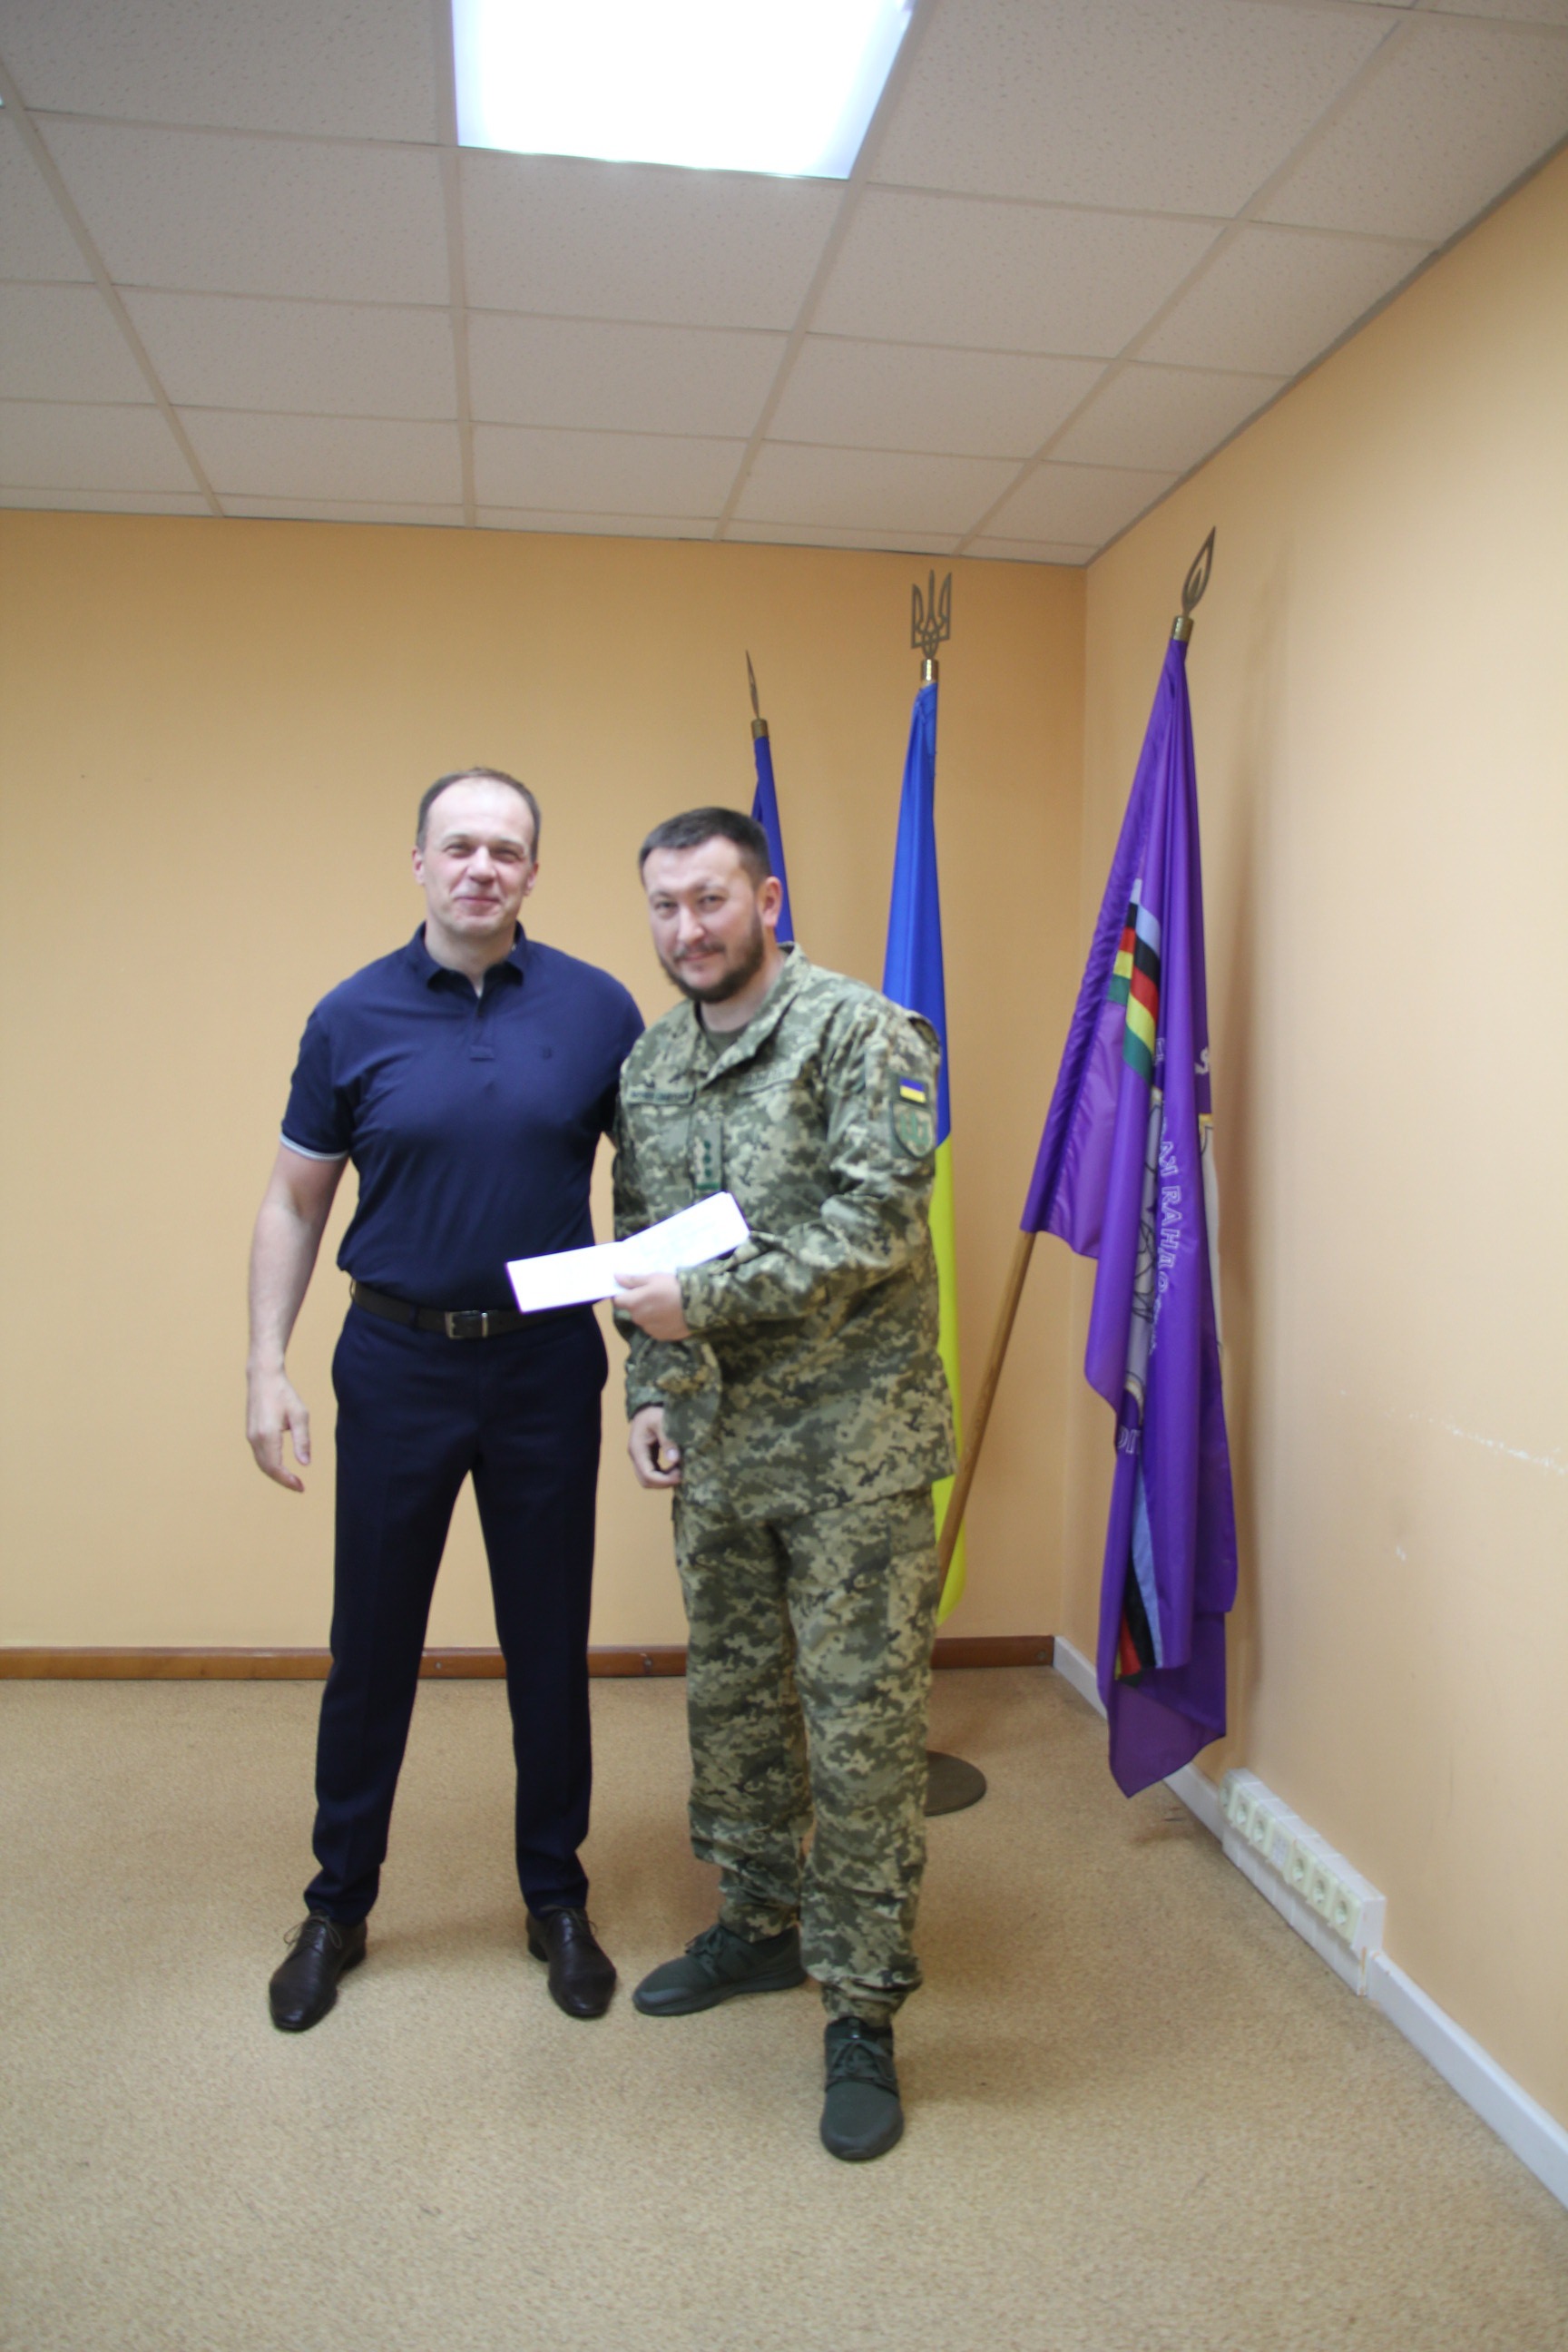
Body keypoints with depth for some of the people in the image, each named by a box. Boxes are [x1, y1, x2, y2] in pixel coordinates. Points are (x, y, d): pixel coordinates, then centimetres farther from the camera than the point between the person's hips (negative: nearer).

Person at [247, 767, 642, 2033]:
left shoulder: (596, 1008, -3)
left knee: (549, 1645, 11)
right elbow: (295, 1204, 4)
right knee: (371, 1647, 11)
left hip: (547, 1367, 0)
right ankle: (338, 1905, 32)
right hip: (397, 1366, 0)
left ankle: (557, 1899, 31)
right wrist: (267, 1369, -3)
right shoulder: (354, 1017, -2)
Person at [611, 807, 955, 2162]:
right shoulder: (649, 1066, 11)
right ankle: (761, 1925, 40)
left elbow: (873, 1229, -19)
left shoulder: (862, 1032, -10)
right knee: (732, 1704, 19)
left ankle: (864, 2013, 16)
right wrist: (651, 1388, 4)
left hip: (851, 1446, -6)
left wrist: (706, 1302, -21)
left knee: (862, 1728, 1)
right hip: (716, 1446, 7)